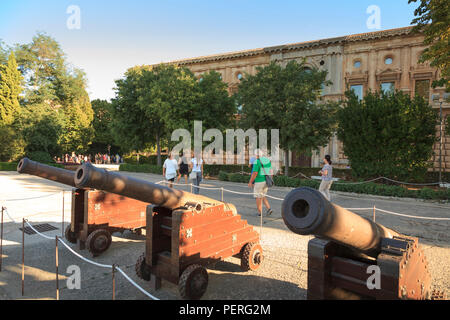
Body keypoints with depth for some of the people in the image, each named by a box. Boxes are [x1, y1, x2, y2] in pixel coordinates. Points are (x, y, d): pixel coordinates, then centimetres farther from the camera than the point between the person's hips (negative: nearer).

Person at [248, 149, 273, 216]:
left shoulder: (257, 162, -16)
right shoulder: (268, 160, 7)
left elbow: (254, 173, -19)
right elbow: (270, 172, 10)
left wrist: (250, 182, -10)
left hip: (259, 182, -7)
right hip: (266, 182, 7)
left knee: (258, 197, 7)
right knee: (262, 196, 20)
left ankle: (259, 212, 13)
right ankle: (268, 208, 5)